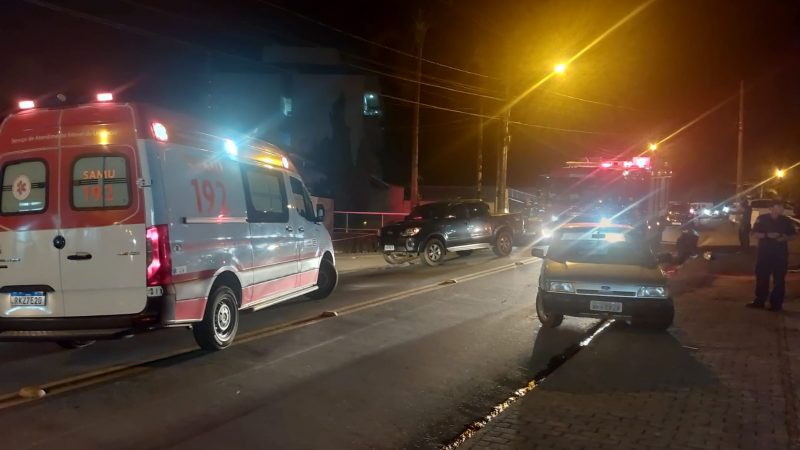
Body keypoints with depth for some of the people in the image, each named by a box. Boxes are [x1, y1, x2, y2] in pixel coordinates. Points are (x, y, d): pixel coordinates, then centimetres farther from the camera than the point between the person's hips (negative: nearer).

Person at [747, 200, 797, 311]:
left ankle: (776, 303, 9)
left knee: (779, 280, 2)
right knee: (762, 278, 5)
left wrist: (785, 238, -13)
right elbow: (755, 234, -3)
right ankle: (759, 301, 15)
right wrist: (767, 235, -19)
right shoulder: (762, 218, -1)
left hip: (781, 254, 1)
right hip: (764, 253, 0)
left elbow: (793, 235, 9)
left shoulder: (786, 220, 3)